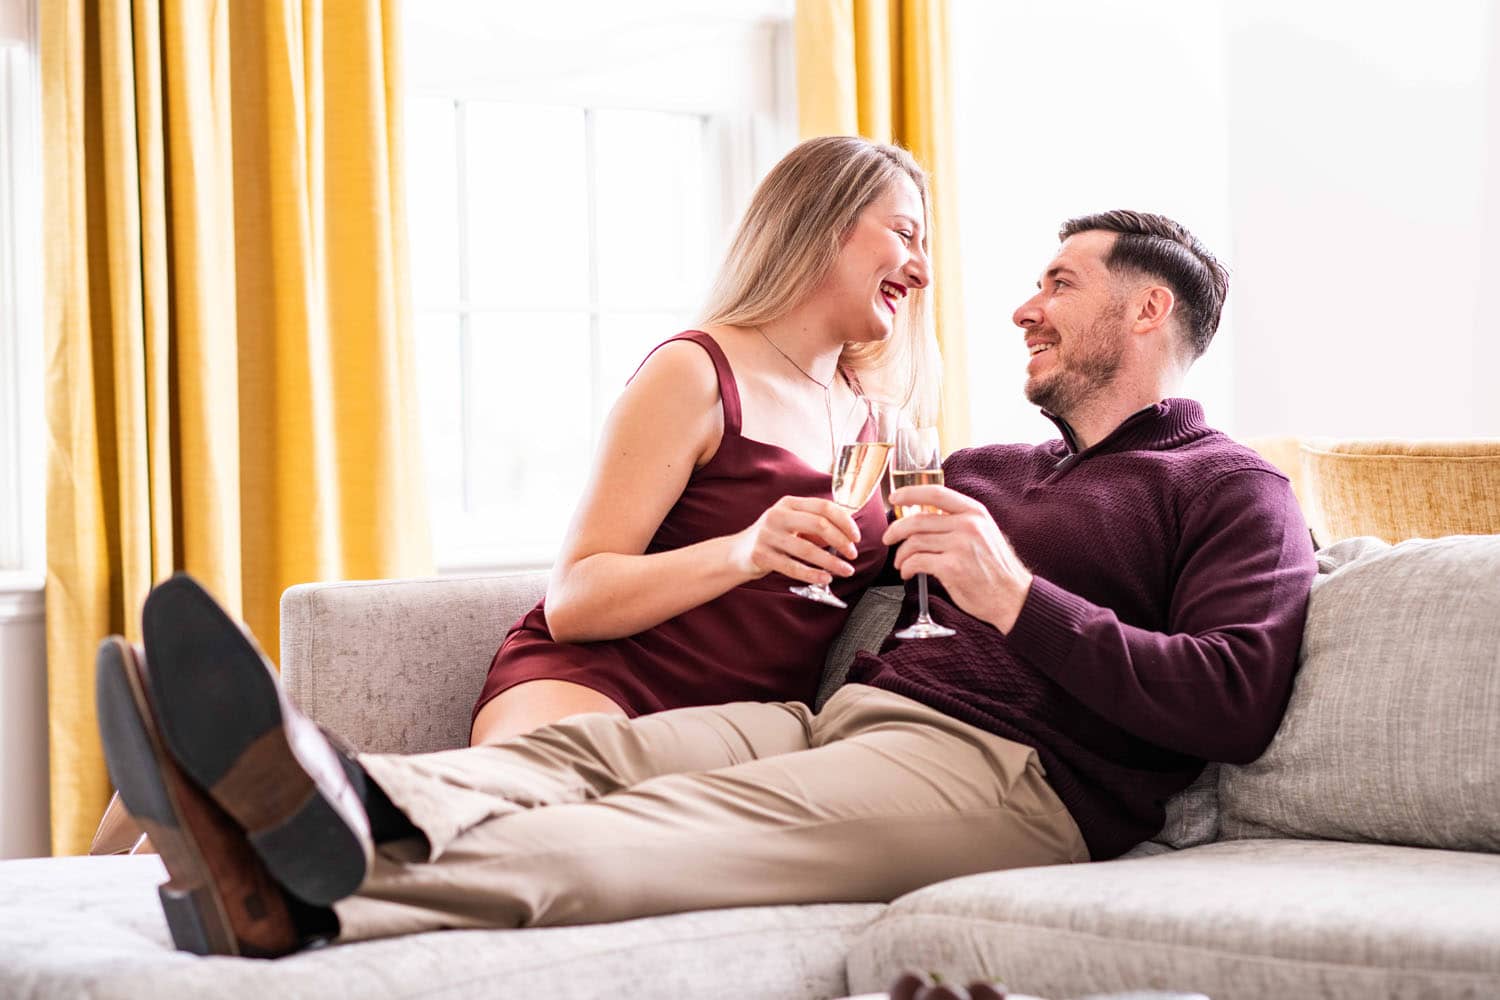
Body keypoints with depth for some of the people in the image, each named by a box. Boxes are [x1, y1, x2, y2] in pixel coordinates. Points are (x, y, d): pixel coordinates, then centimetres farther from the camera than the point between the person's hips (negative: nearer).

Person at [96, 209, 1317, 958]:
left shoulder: (1232, 491, 10)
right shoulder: (989, 467, 34)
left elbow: (1235, 704, -8)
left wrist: (1018, 598, -13)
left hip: (1002, 766, -7)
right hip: (839, 713, 8)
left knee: (697, 817, -33)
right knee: (576, 751, -20)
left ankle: (315, 889, -55)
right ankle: (351, 806, -48)